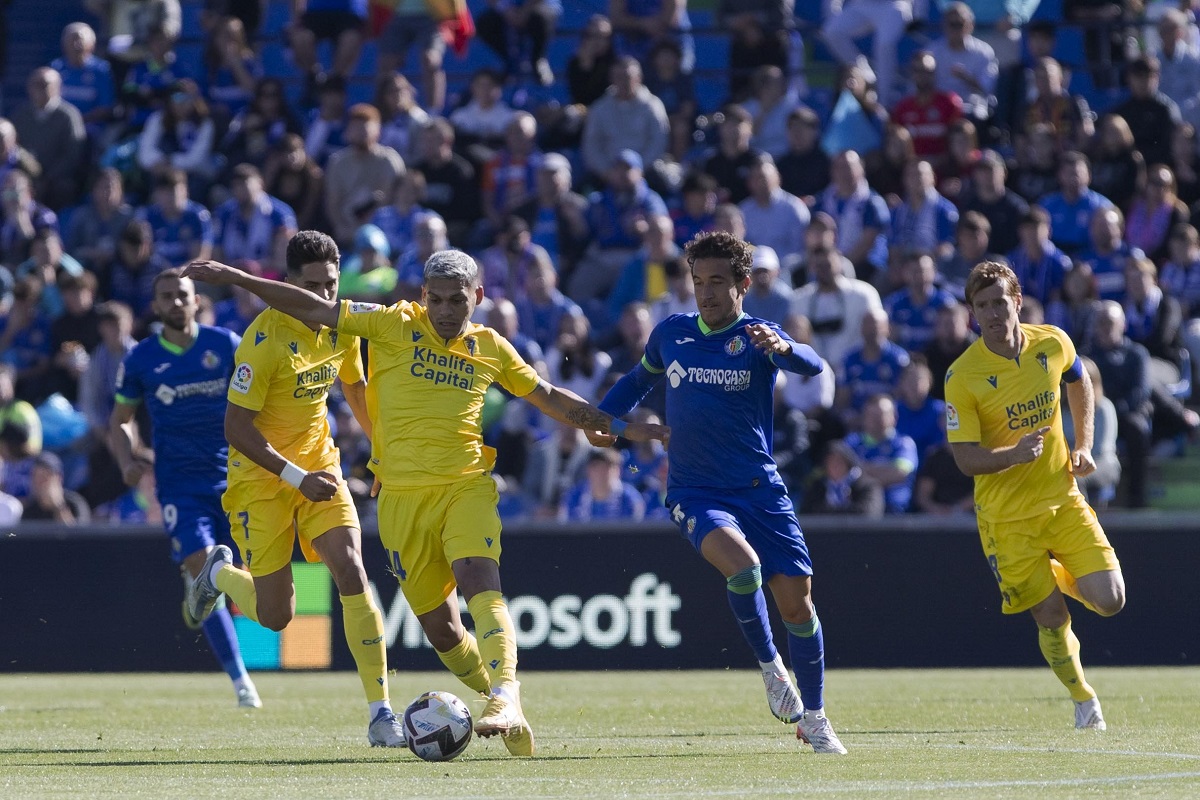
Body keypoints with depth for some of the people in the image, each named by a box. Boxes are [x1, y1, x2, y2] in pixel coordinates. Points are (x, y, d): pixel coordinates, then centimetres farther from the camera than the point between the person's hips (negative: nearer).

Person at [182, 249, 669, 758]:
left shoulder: (491, 348, 9)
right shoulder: (395, 326, 2)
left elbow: (548, 398, 22)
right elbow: (313, 310, 0)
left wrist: (619, 428, 23)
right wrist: (234, 278, -4)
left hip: (466, 487, -1)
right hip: (402, 496, 1)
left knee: (480, 583, -26)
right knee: (440, 629, 3)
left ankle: (505, 701, -41)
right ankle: (504, 706, 23)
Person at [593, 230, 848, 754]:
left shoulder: (756, 337, -4)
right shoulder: (670, 333, 6)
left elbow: (810, 365, -26)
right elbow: (641, 379, 27)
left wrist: (783, 348, -48)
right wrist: (601, 418, 11)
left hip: (759, 488, 0)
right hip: (695, 492, 0)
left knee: (796, 599, -1)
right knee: (742, 566, -28)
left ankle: (813, 719, 18)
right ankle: (770, 666, -4)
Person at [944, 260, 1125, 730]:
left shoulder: (1053, 344, -4)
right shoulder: (962, 377, -16)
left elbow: (1079, 383, 19)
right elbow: (967, 459, -15)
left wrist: (1083, 446, 8)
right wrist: (1016, 453, -33)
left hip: (1063, 499, 3)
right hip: (1007, 515, -3)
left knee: (1109, 601, -7)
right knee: (1052, 618, -3)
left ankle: (1057, 574, 28)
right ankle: (1083, 699, 25)